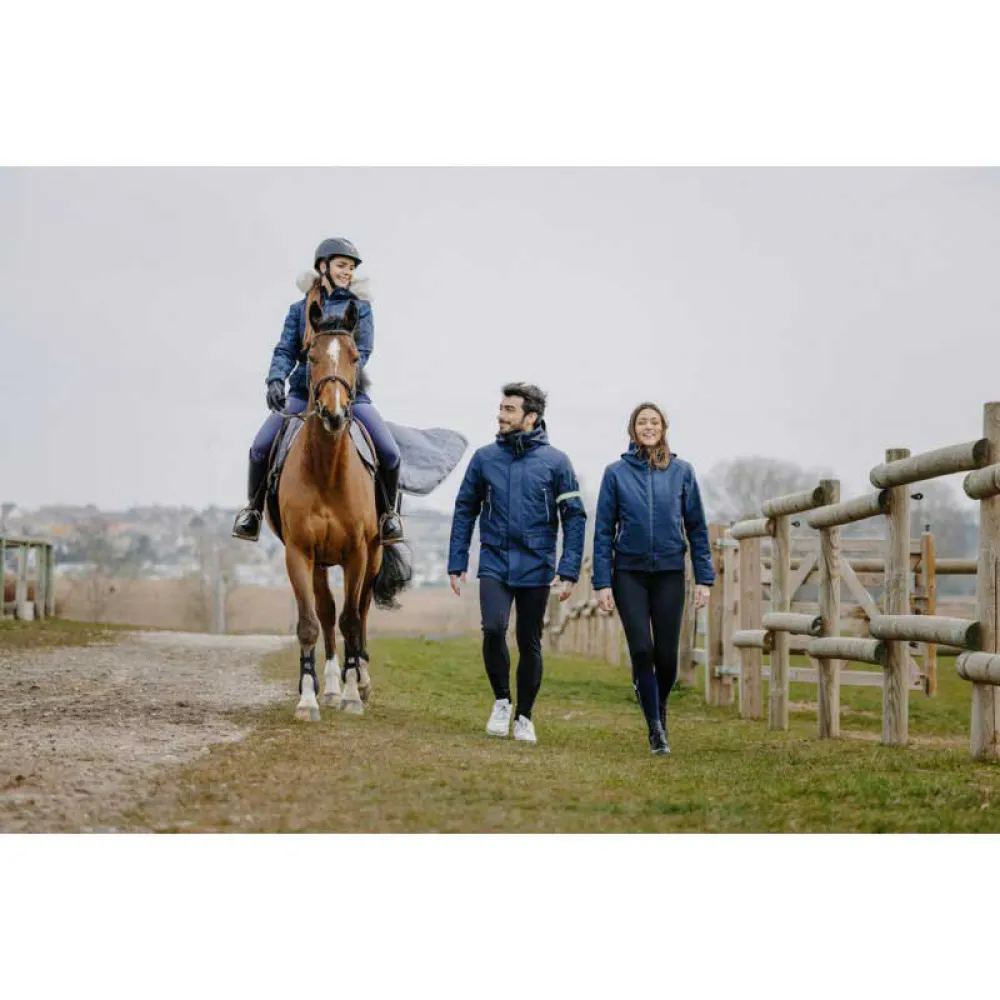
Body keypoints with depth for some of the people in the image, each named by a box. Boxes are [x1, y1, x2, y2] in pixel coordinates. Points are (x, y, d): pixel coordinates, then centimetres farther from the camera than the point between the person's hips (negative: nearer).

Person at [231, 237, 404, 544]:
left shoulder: (360, 308, 9)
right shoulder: (300, 309, 12)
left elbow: (363, 352, -3)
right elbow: (285, 351, 3)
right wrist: (276, 380, -18)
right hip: (303, 392, 1)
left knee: (389, 453, -17)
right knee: (260, 448, -17)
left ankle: (388, 511, 12)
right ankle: (254, 508, 9)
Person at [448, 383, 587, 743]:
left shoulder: (555, 462, -2)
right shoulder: (485, 458, 3)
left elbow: (575, 518, -1)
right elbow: (465, 511, 9)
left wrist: (569, 571, -8)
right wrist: (456, 564, 4)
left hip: (535, 567, 0)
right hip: (494, 564, 1)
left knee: (530, 643, 6)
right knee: (493, 629, -19)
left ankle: (524, 716, 22)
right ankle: (501, 700, 3)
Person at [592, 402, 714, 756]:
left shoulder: (681, 471, 2)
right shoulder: (616, 472, 0)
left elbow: (697, 527, 5)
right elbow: (604, 530, 1)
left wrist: (704, 578, 0)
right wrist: (602, 582, -5)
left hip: (669, 572, 1)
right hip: (629, 572, -1)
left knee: (666, 654, 2)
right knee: (641, 649, -9)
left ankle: (660, 709, 30)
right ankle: (655, 727, 2)